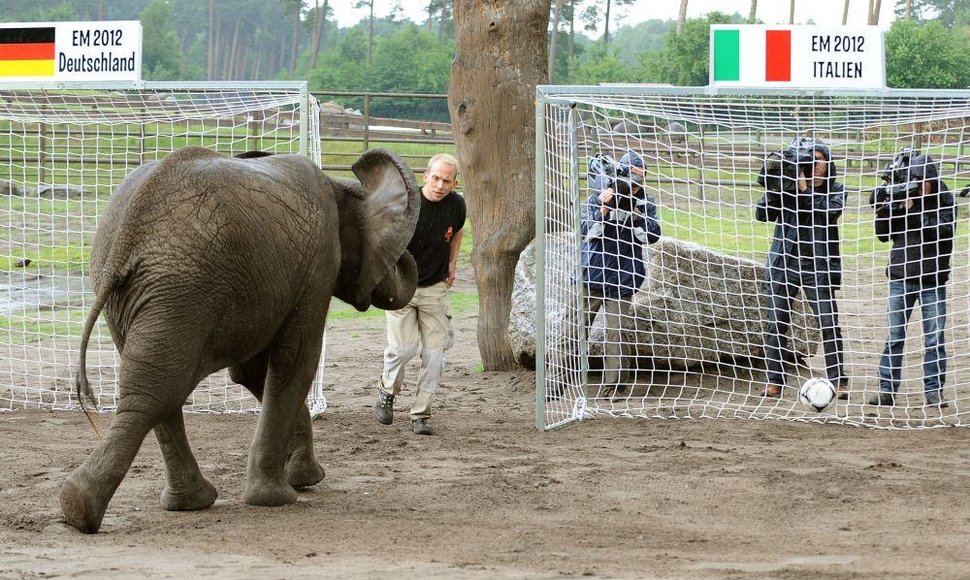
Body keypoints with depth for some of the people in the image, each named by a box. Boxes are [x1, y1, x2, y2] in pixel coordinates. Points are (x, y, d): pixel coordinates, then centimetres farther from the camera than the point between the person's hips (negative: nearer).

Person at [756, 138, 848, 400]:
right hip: (783, 262, 1)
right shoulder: (786, 185, 3)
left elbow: (829, 211, -16)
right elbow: (762, 214, -3)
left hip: (818, 265, -1)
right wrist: (773, 189, -17)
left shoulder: (835, 190, 3)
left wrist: (805, 190, -20)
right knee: (776, 323, 1)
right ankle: (774, 381, 7)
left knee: (829, 323, -6)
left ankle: (838, 381, -2)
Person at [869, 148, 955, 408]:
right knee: (894, 336, 1)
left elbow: (943, 230, -19)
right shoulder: (899, 197, 2)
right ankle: (887, 390, 3)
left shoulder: (944, 201, -3)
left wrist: (912, 210, -26)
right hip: (901, 277, 2)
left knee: (934, 338, 0)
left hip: (933, 279, -2)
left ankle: (934, 390, 5)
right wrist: (884, 208, -14)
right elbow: (883, 235, 4)